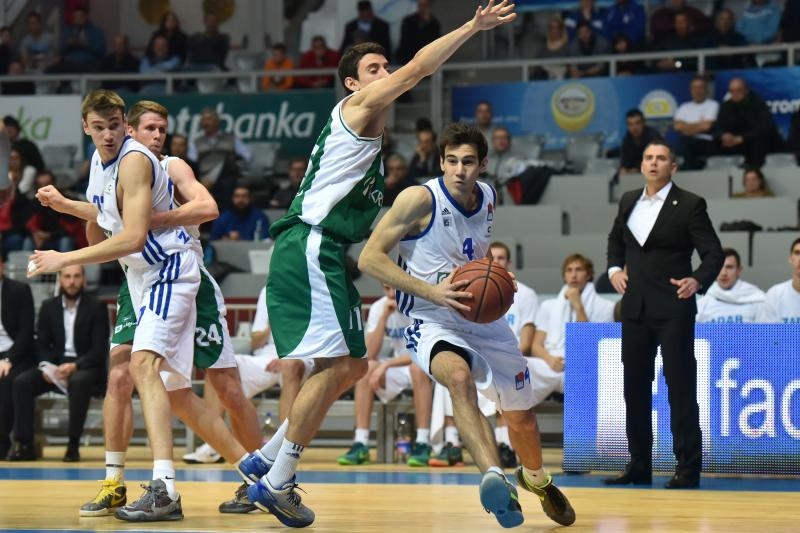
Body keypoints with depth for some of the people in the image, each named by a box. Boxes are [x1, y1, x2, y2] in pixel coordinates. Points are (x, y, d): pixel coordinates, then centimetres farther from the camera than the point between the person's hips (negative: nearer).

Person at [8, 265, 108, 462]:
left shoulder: (96, 307, -2)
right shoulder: (48, 307, 10)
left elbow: (100, 349, -8)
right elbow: (41, 344, 9)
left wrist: (75, 366, -23)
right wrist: (46, 366, -13)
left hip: (85, 367, -4)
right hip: (55, 366, 4)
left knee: (79, 382, -39)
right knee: (21, 382, -23)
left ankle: (73, 445, -31)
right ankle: (24, 445, -21)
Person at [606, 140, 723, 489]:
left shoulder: (689, 205, -6)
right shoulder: (629, 201, 11)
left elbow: (713, 253, -7)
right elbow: (615, 239, 29)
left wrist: (698, 280, -25)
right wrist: (614, 269, 11)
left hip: (673, 308, -6)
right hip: (635, 308, 6)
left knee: (680, 387, -5)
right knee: (635, 388, 8)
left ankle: (688, 470, -1)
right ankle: (639, 467, 16)